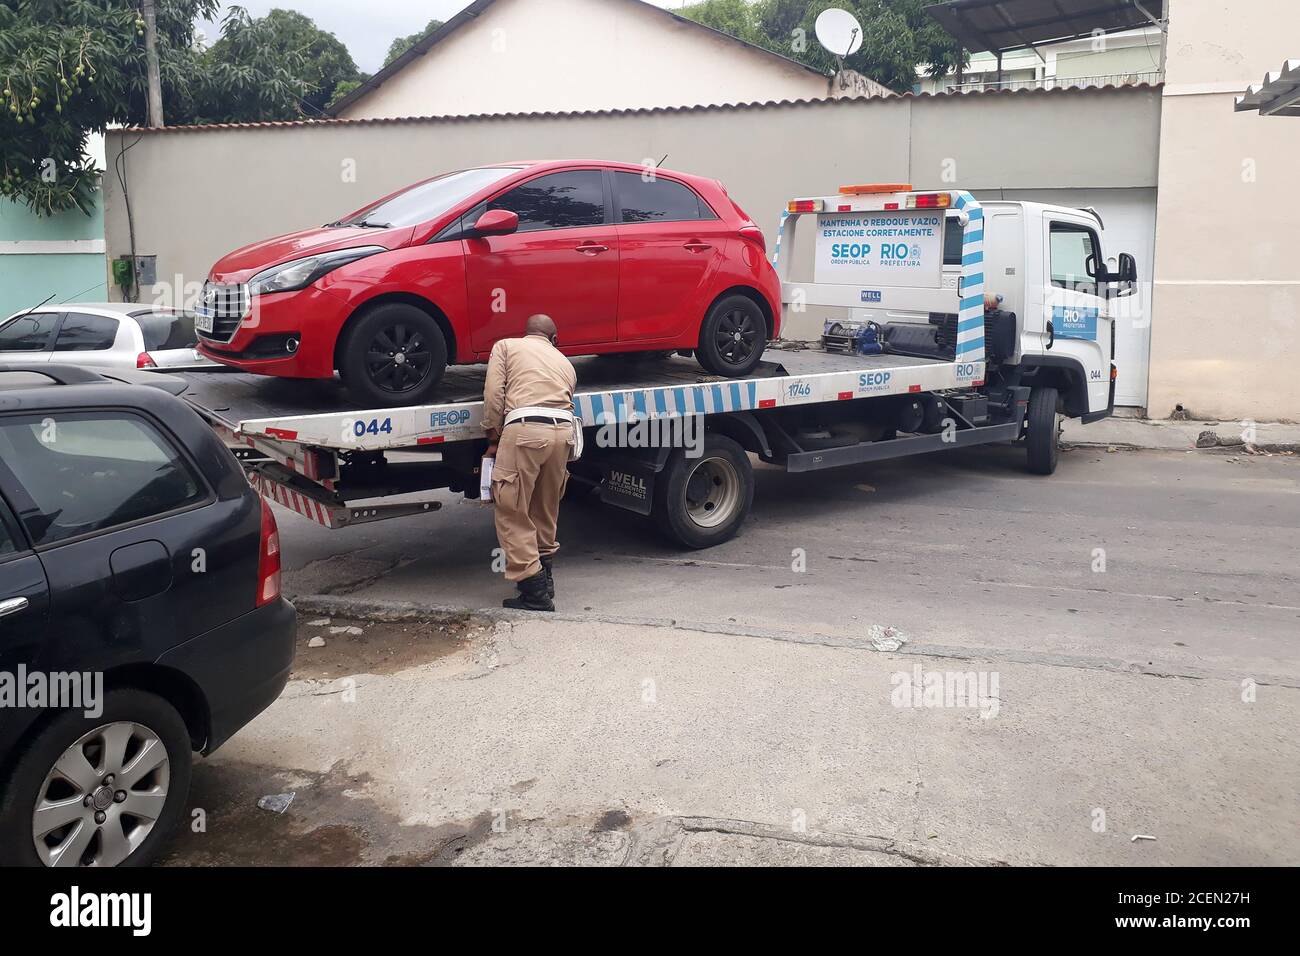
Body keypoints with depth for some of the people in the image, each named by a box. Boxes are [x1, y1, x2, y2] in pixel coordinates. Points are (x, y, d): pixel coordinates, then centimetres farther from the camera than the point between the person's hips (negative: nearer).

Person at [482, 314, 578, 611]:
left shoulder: (506, 346, 18)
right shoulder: (564, 361, 31)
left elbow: (494, 392, 4)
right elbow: (565, 399, 20)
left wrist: (494, 438, 10)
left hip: (525, 427, -5)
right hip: (564, 429, 5)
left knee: (512, 511, 0)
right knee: (546, 511, 20)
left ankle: (534, 589, -5)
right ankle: (543, 574, 27)